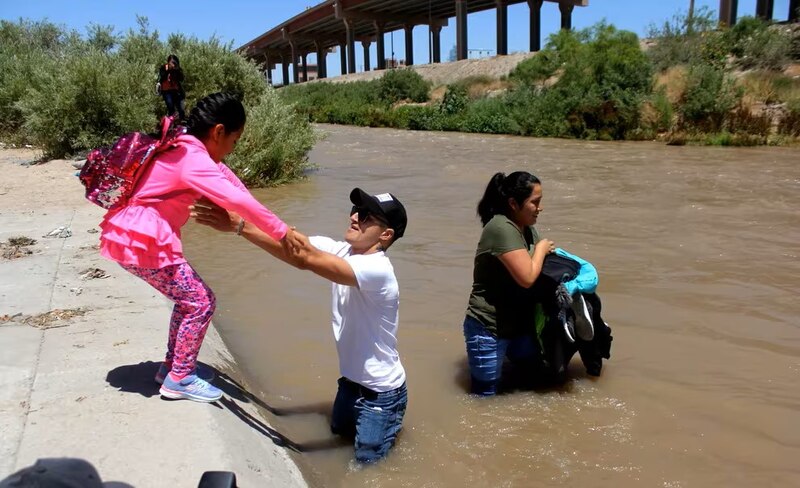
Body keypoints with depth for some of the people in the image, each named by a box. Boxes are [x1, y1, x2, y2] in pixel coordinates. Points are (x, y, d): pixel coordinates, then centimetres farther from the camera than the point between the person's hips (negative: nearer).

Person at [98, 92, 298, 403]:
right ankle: (179, 379, 10)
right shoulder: (194, 160, -22)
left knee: (188, 297, 19)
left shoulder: (187, 149, 10)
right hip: (142, 242, -10)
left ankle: (173, 366, 31)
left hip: (134, 236, 10)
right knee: (201, 302, -2)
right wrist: (282, 233, -28)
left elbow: (224, 175, 15)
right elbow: (237, 200, -32)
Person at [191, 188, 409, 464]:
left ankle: (393, 421, 33)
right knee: (339, 432, 29)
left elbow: (306, 258, -44)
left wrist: (241, 223, -48)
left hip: (381, 392, -8)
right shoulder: (340, 251, -9)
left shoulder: (377, 270, -33)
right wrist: (237, 224, -34)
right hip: (351, 380, 8)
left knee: (366, 460, 11)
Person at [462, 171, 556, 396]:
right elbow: (527, 277, -28)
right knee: (485, 396, 4)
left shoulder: (526, 228, 5)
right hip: (488, 329, -8)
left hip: (519, 324, 9)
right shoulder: (501, 228, -23)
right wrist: (541, 248, -12)